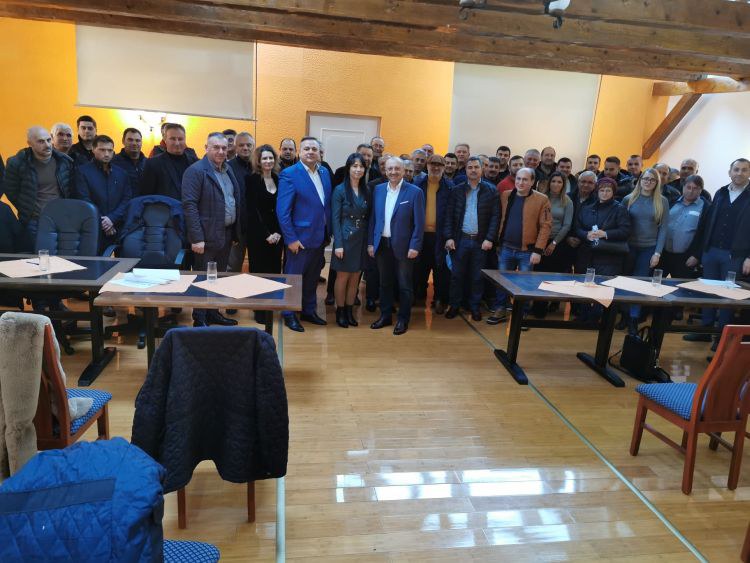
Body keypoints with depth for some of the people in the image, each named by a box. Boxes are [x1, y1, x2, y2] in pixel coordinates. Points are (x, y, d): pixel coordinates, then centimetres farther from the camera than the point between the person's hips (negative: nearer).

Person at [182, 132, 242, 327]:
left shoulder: (228, 171, 13)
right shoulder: (195, 171, -10)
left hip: (226, 234, 7)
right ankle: (200, 320, 13)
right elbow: (189, 205, -16)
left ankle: (213, 313, 28)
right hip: (207, 236, -7)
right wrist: (196, 238, -21)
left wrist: (235, 231, 9)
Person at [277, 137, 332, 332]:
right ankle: (289, 315, 23)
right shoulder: (289, 174, -12)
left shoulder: (324, 172, 7)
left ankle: (309, 311, 34)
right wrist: (291, 238, -17)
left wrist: (328, 233, 9)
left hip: (319, 237, 6)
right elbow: (282, 211, -15)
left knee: (312, 278, 18)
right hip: (300, 238, -6)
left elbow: (327, 204, 11)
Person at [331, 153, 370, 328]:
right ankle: (340, 312, 18)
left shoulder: (366, 190, 7)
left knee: (355, 277, 11)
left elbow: (368, 217, 9)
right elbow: (335, 219, -10)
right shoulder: (340, 190, -8)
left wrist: (370, 242, 3)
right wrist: (338, 244, -15)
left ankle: (349, 311, 23)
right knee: (343, 276, 5)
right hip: (345, 238, -4)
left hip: (361, 239, 5)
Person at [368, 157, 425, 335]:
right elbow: (373, 218, 8)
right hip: (382, 244, 4)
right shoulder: (378, 189, 6)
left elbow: (419, 223, -8)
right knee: (384, 283, 14)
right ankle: (385, 316, 27)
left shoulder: (414, 192, -7)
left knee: (404, 285, 6)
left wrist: (415, 246, -13)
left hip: (403, 245, -4)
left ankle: (403, 320, 19)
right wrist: (370, 242, 5)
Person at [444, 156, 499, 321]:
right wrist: (449, 237, -5)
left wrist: (489, 239, -9)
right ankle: (454, 305, 19)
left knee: (477, 277, 8)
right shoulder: (456, 190, 5)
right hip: (460, 239, 1)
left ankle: (475, 307, 20)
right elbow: (449, 216, 3)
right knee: (456, 275, 6)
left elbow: (495, 216, -1)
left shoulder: (491, 191, 2)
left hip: (480, 241, -1)